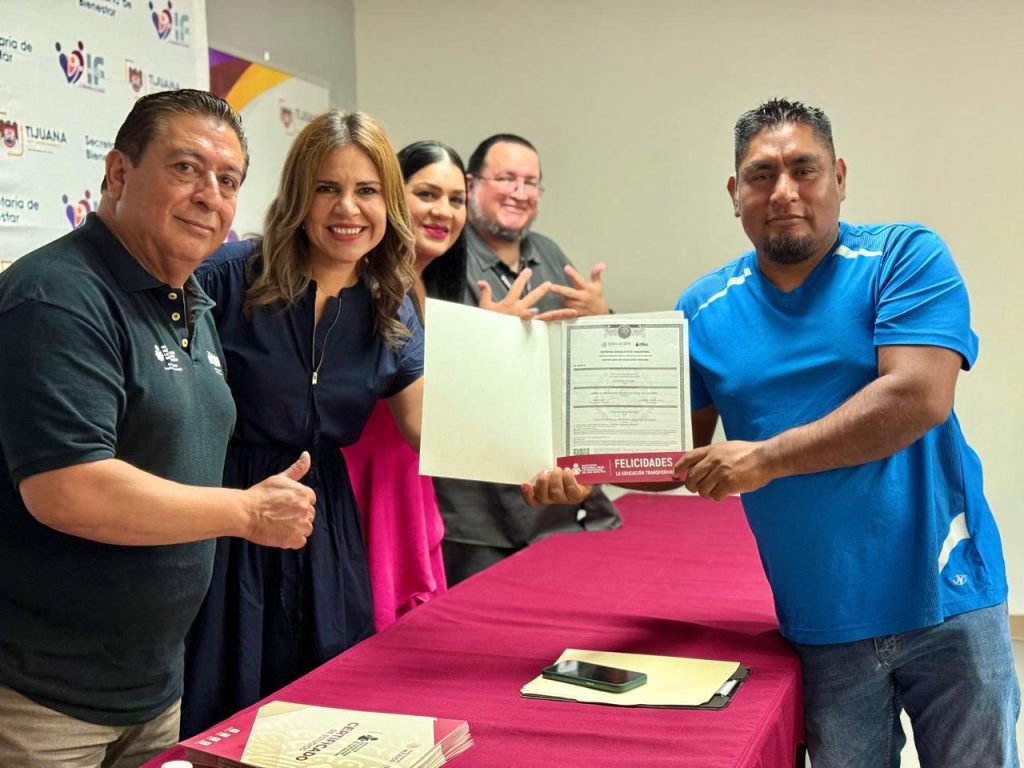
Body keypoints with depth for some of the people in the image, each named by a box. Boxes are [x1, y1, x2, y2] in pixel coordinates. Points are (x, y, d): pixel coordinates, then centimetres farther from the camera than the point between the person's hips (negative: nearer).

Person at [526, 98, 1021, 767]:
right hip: (823, 627, 2)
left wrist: (769, 458, -21)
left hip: (945, 602, -2)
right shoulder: (705, 309, 2)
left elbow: (919, 399, -21)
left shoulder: (907, 259, -8)